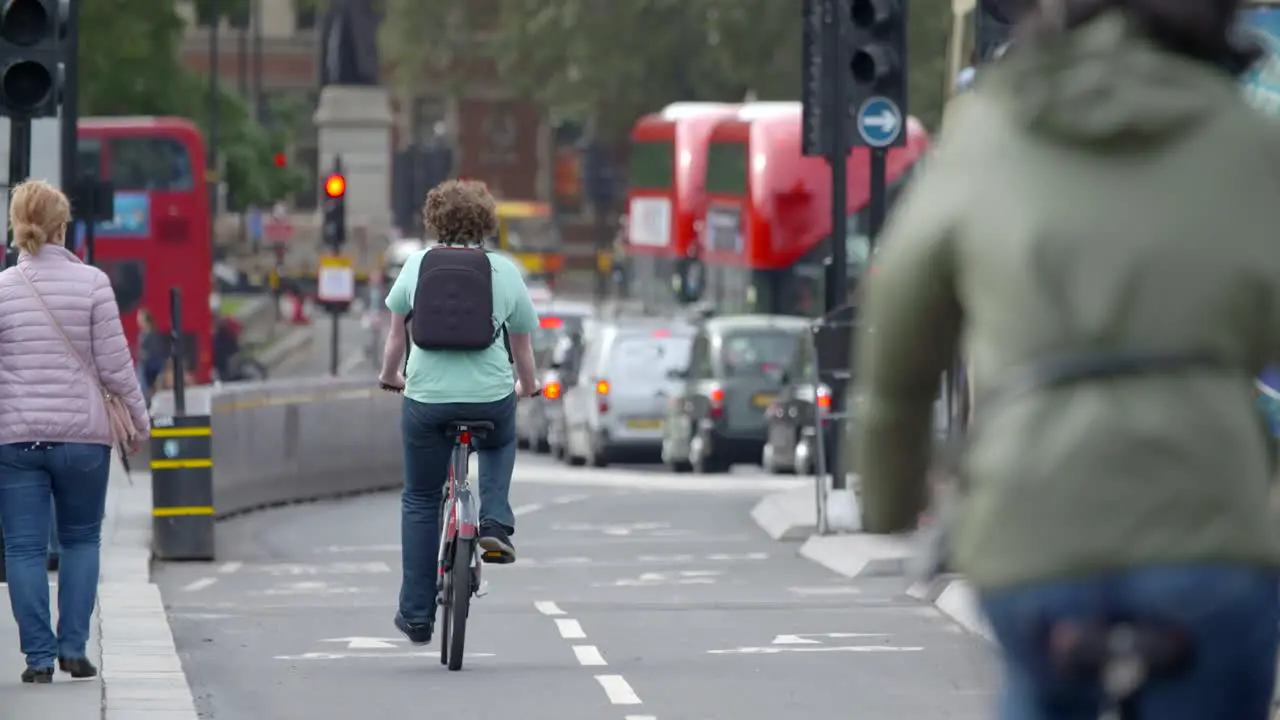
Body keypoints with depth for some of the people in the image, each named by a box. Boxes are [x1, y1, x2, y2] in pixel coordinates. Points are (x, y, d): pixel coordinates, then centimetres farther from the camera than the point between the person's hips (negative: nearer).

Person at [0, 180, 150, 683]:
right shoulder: (92, 284, -5)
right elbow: (114, 363, -4)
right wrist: (139, 418, 10)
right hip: (82, 434, 0)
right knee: (81, 540, 16)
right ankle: (73, 646, 7)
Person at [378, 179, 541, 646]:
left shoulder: (418, 265, 3)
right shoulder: (504, 272, 1)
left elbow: (396, 331, 12)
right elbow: (522, 343, 9)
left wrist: (390, 375, 31)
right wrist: (528, 385, 29)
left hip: (426, 398, 0)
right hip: (491, 398, 0)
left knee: (420, 501, 15)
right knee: (500, 444, 37)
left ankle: (416, 616, 14)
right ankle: (495, 524, 13)